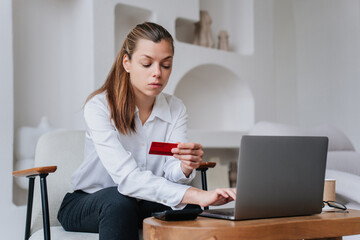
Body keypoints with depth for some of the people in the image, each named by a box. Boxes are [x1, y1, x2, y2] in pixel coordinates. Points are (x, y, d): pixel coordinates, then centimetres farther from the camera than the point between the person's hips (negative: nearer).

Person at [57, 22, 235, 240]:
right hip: (85, 204, -3)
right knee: (119, 200, -36)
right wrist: (197, 195, -45)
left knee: (186, 203, -26)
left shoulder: (176, 109, -4)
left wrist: (185, 167, -41)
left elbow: (171, 171, -15)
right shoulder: (99, 106, -21)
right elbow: (127, 176, -34)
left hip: (141, 204, 4)